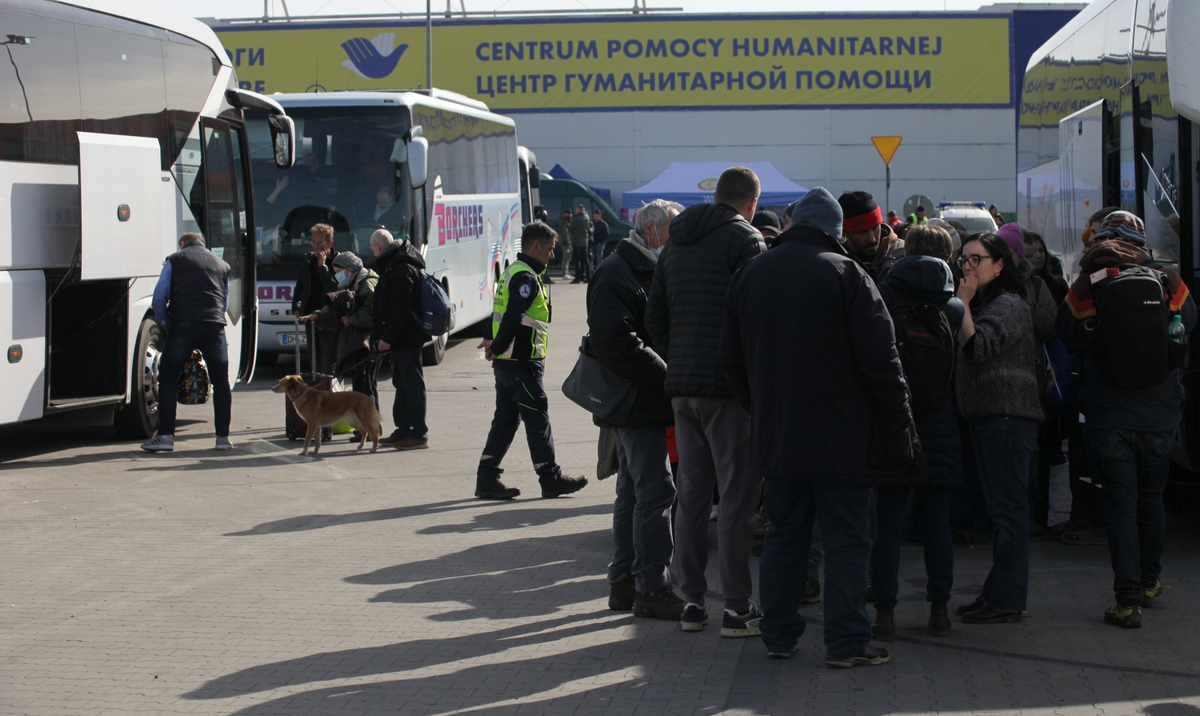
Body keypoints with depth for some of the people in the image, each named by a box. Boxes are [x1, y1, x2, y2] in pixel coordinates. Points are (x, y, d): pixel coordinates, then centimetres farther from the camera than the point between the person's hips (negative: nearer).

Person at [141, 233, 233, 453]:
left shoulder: (175, 260, 12)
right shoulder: (221, 265, 21)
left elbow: (159, 298, 6)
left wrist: (165, 326, 15)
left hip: (183, 326, -2)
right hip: (215, 327, 3)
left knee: (167, 379, 5)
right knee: (221, 381, 12)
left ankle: (165, 436, -2)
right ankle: (223, 437, 10)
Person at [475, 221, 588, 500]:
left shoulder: (513, 273, 19)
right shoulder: (526, 278, -15)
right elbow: (513, 317, -24)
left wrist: (495, 344, 11)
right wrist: (498, 346, -20)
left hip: (505, 362, 10)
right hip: (522, 362, -10)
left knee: (506, 420, 11)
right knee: (537, 420, -3)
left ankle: (487, 479, 12)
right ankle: (551, 479, 2)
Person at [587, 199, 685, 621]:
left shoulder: (653, 270, 19)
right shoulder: (617, 274, -13)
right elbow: (615, 344, -23)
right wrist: (669, 378, -21)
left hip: (648, 402, 10)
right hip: (638, 405, -10)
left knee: (634, 492, 13)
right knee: (655, 492, -10)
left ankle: (623, 584, 20)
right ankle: (651, 589, -7)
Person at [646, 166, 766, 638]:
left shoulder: (676, 245, 16)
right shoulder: (744, 239, -7)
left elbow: (654, 317, 16)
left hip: (682, 386, 7)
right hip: (730, 385, -7)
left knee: (692, 493, 11)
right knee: (736, 495, -3)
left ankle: (691, 601, 13)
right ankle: (737, 608, -3)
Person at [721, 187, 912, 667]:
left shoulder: (749, 276, 8)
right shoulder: (846, 275, -10)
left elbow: (732, 360, 15)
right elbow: (881, 360, -11)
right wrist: (896, 426, -4)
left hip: (775, 438, 5)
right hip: (841, 439, -5)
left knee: (783, 536, 13)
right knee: (846, 540, 0)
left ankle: (778, 635, 18)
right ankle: (847, 642, 0)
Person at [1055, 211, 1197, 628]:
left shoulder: (1089, 286, -8)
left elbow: (1066, 334, 4)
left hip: (1109, 418, -2)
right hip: (1160, 417, 2)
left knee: (1120, 504, 1)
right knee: (1151, 500, 19)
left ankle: (1128, 600, -5)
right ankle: (1150, 581, 37)